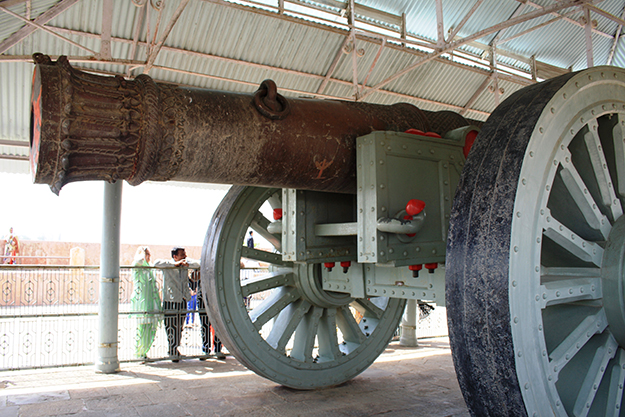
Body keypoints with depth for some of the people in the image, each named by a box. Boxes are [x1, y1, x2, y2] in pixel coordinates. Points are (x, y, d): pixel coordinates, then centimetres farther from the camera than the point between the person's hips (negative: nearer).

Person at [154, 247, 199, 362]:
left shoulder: (186, 265, 8)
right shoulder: (168, 266, -7)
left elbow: (197, 264, 1)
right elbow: (157, 263, -24)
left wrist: (187, 263, -16)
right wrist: (175, 264, -25)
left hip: (182, 301, 5)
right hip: (170, 302, -5)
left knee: (179, 329, 12)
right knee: (171, 329, -2)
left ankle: (175, 349, 25)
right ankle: (173, 353, 7)